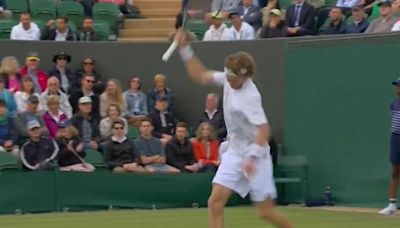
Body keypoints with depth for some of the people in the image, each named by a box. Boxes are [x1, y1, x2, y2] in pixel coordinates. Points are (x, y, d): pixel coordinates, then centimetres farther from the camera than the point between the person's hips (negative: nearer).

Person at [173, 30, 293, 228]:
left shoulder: (249, 97, -25)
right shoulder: (228, 79, -3)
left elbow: (263, 129, -32)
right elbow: (200, 76, 11)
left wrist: (252, 157, -42)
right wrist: (185, 49, 4)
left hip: (255, 157, -7)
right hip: (234, 153, 7)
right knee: (215, 201, -8)